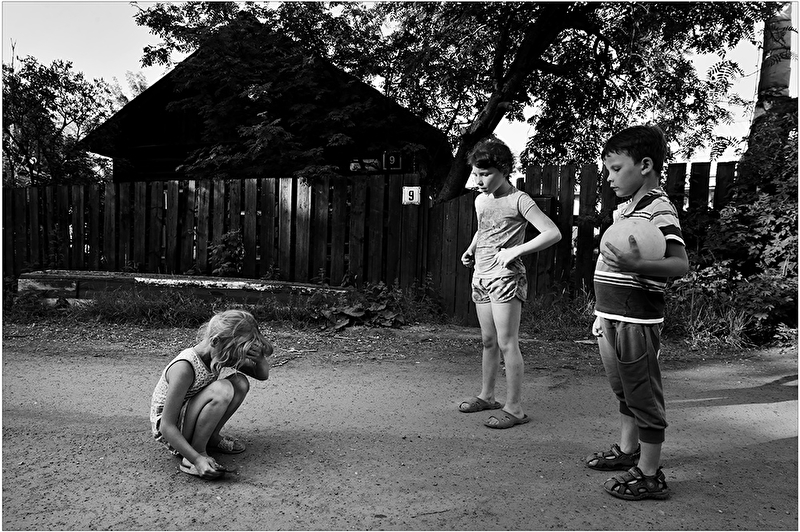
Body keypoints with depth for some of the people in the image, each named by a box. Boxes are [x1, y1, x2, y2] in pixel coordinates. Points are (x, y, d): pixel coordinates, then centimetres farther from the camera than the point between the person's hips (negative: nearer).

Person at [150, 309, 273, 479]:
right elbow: (167, 426, -28)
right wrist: (197, 459, -34)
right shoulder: (184, 368, -30)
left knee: (240, 383, -12)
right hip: (170, 432, -8)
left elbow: (263, 375, 0)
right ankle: (194, 455, -17)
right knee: (221, 390, -31)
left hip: (189, 416, 8)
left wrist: (260, 359, -23)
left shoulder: (219, 354, -7)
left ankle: (211, 438, 4)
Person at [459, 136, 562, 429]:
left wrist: (516, 250, -22)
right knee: (488, 341, 15)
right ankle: (486, 395, 27)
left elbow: (553, 233, -17)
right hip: (481, 276, 7)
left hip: (506, 277, -7)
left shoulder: (519, 200, -10)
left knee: (507, 343, -6)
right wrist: (470, 250, 14)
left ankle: (514, 408, 1)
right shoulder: (480, 200, 12)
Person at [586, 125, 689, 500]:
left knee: (644, 396, 1)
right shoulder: (624, 209, 15)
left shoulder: (659, 209, -13)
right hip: (612, 318, 9)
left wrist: (636, 265, -39)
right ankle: (627, 450, 38)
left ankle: (649, 475, 13)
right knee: (624, 391, 21)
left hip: (637, 321, -9)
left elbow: (680, 264, -23)